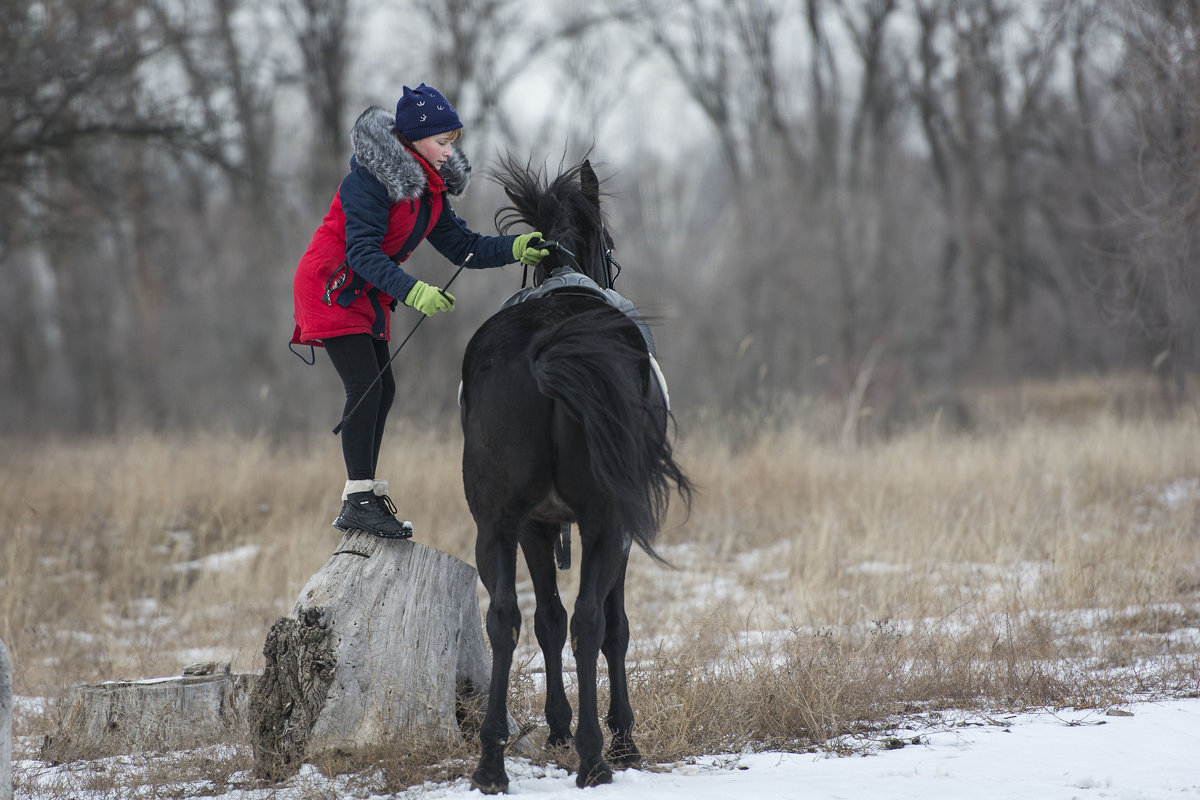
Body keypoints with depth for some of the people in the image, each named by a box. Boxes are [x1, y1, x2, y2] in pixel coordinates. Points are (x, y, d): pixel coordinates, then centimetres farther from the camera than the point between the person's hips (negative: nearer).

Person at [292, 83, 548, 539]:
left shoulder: (429, 188, 6)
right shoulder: (371, 179, -21)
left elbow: (461, 245, 4)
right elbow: (362, 253, -28)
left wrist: (515, 249, -11)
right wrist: (413, 292, -39)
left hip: (368, 296, 9)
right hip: (331, 288, -9)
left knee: (382, 390, 6)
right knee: (365, 386, -17)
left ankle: (363, 499, 13)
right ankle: (359, 501, -17)